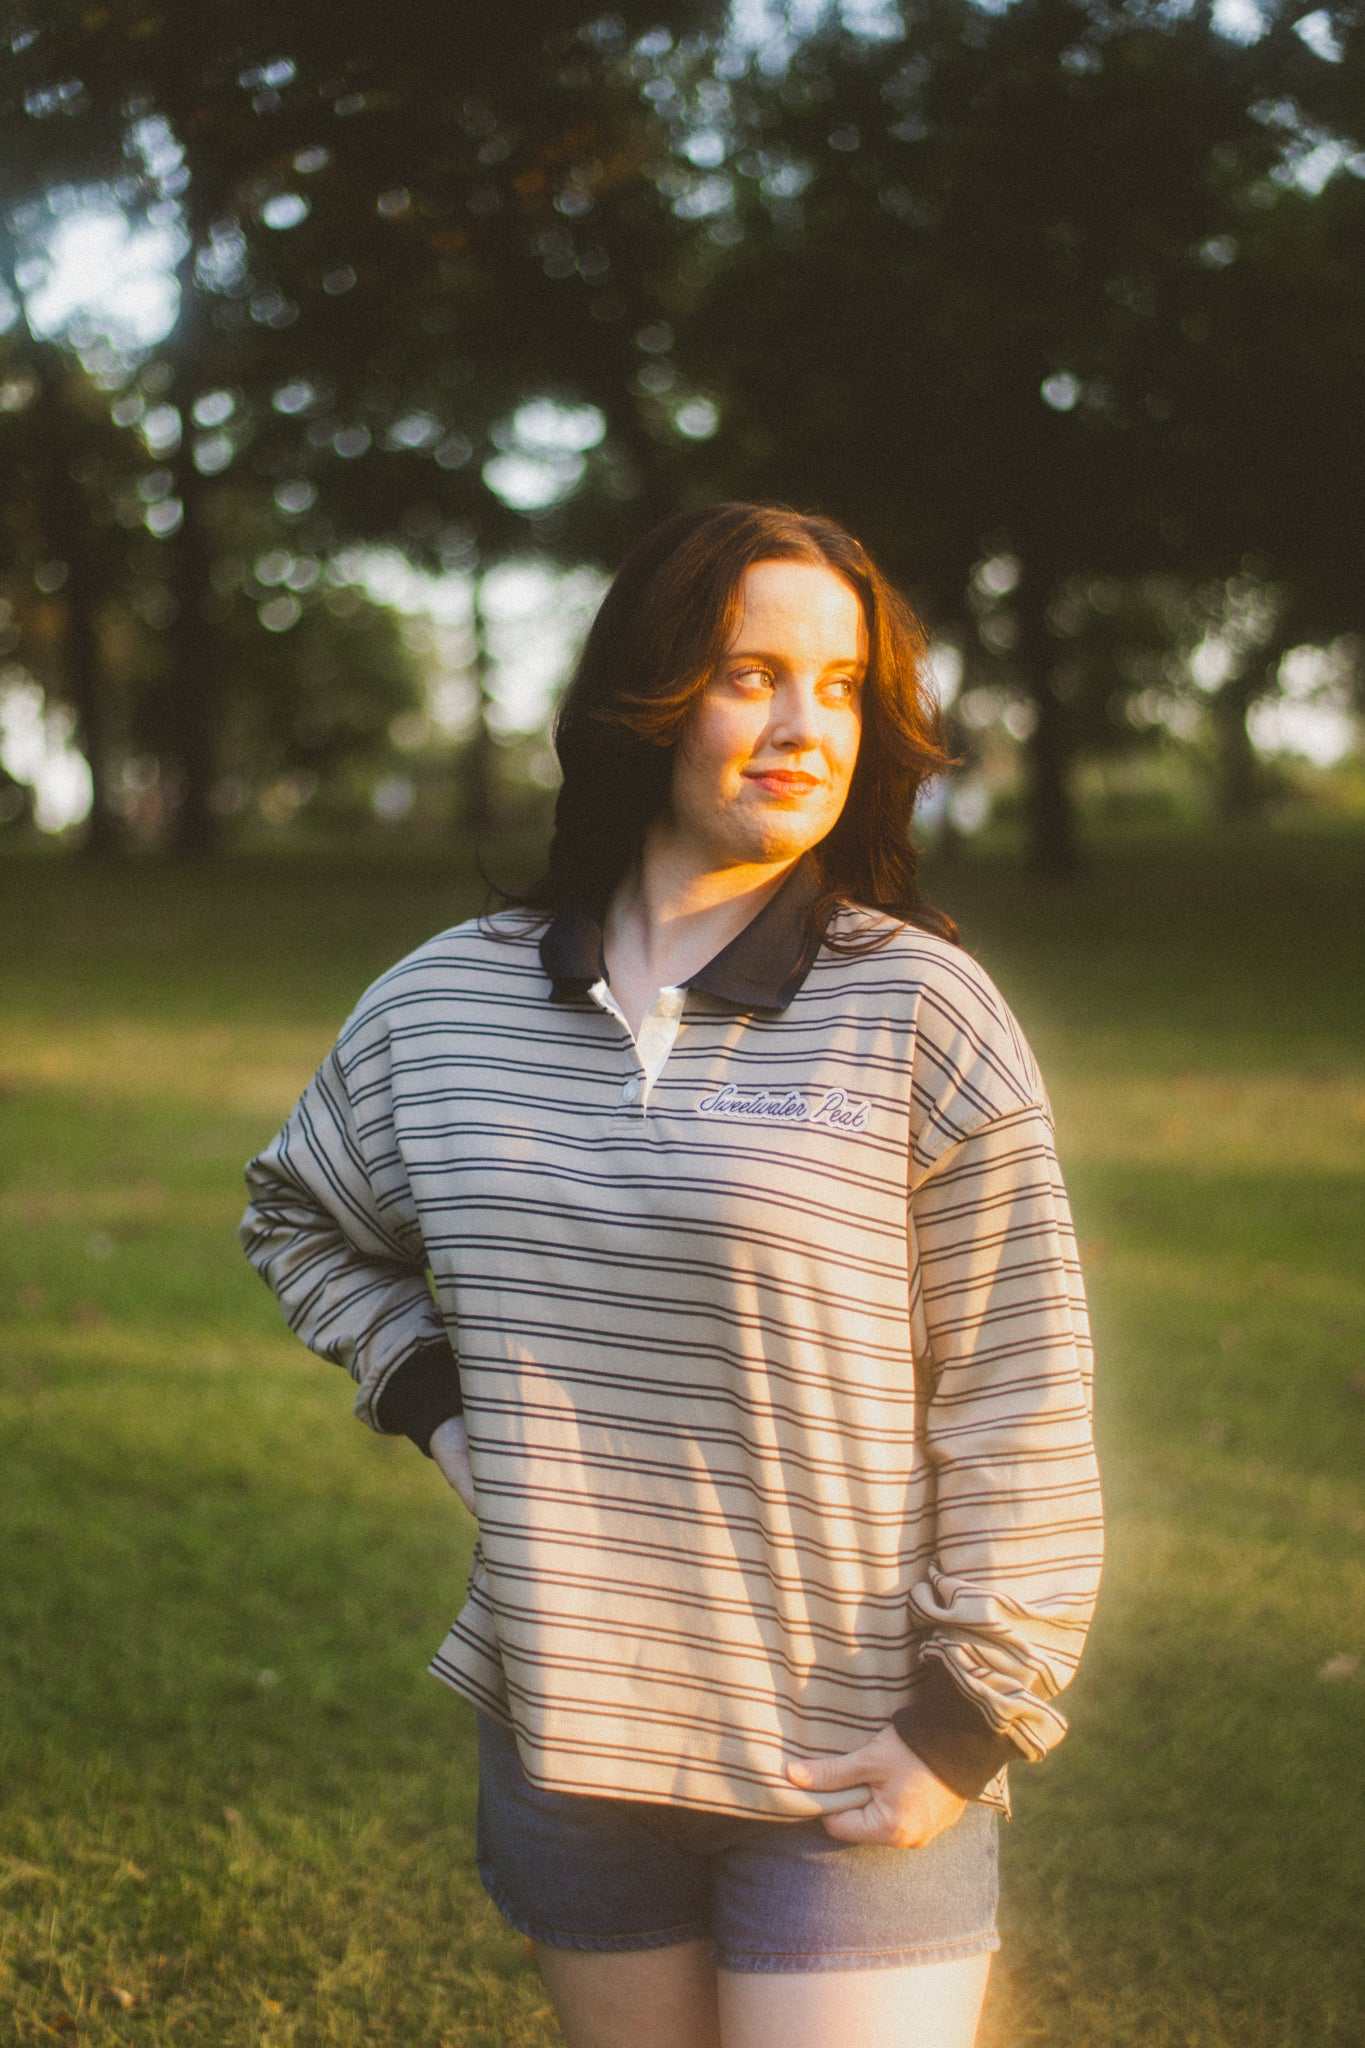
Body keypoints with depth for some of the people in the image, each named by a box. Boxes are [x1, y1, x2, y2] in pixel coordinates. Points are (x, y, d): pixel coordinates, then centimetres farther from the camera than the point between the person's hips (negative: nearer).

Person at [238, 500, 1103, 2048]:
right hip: (565, 1732, 4)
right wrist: (435, 1402, 8)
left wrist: (972, 1714, -10)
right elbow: (296, 1214, 23)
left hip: (852, 1764, -4)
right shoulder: (444, 1002, 3)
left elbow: (1017, 1404, -7)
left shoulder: (920, 1012, -8)